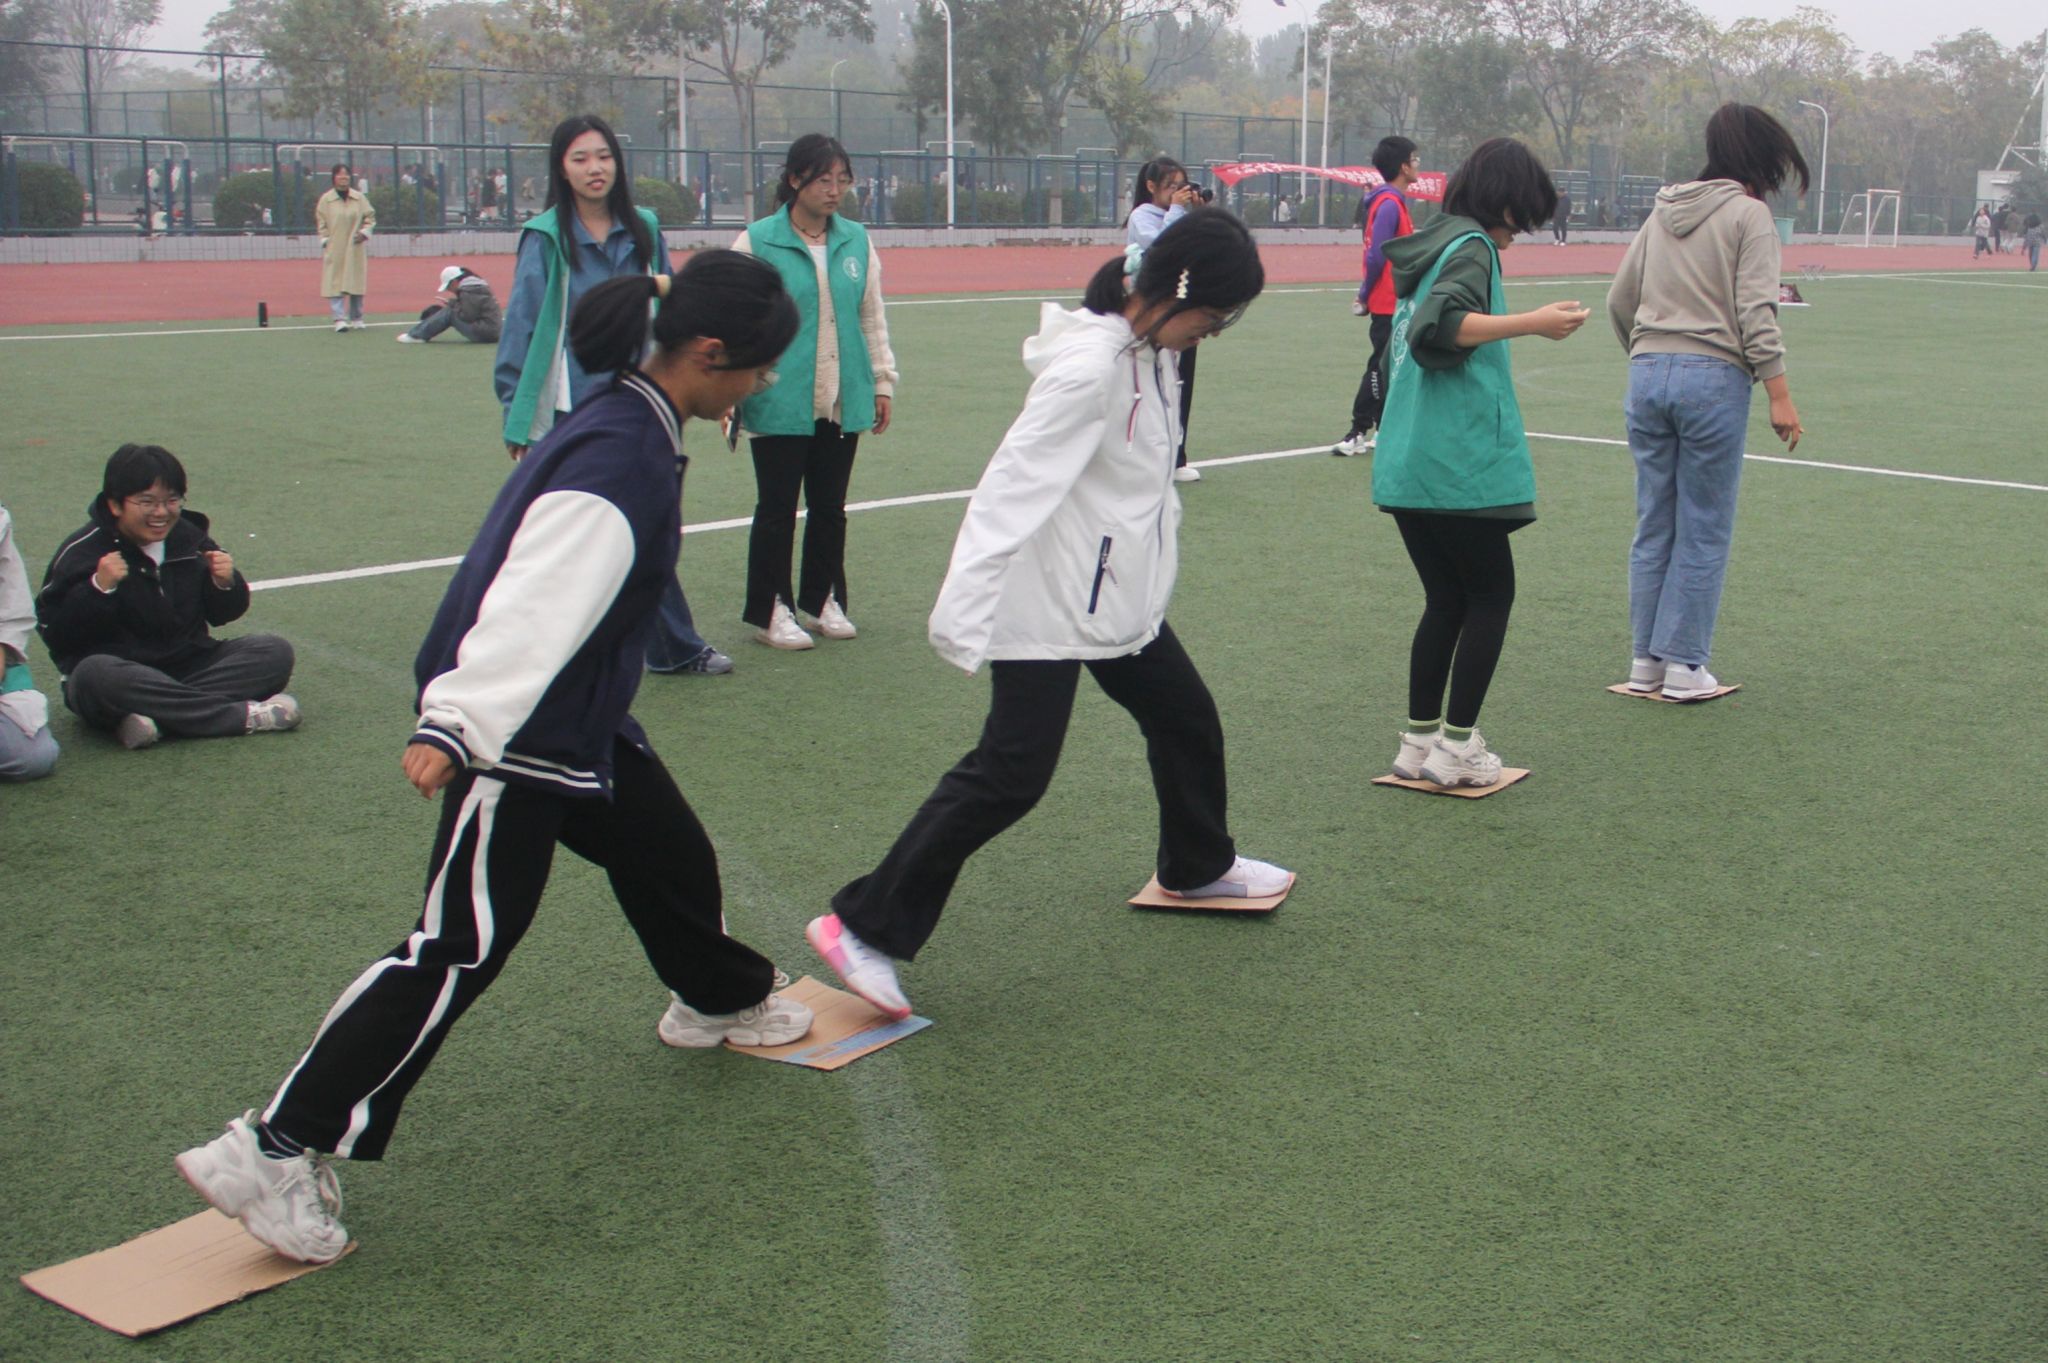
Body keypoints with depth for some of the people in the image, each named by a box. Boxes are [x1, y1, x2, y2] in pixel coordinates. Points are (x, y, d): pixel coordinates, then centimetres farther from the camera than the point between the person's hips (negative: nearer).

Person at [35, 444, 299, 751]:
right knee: (95, 674, -39)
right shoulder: (83, 551, -8)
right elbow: (54, 633, -14)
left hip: (188, 665, 5)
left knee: (275, 652, -12)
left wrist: (226, 585, -8)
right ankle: (246, 715, -36)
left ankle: (155, 715, -30)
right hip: (121, 672, -4)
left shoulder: (189, 538, 6)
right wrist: (99, 588, -27)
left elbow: (221, 615, 14)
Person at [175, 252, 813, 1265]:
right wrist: (452, 729, -36)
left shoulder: (630, 427, 6)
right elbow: (531, 604, -33)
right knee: (461, 949, -9)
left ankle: (721, 999, 56)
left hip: (581, 725, 10)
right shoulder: (619, 459, -25)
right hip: (513, 738, -10)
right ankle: (274, 1152, -5)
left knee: (668, 855, 26)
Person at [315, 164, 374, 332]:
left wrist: (364, 232, -6)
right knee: (335, 283, -8)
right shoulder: (326, 199, 1)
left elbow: (370, 217, 9)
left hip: (355, 249, 2)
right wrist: (325, 240, -4)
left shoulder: (359, 198, 5)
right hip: (334, 250, -2)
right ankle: (340, 318, -9)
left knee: (356, 283, 6)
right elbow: (321, 222, 5)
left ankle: (356, 318, 16)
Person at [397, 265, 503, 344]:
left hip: (486, 333, -10)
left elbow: (467, 315, -19)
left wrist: (451, 303, -6)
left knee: (449, 313, -10)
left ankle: (417, 335, -5)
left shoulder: (469, 291, -16)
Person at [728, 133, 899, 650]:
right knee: (777, 507, 4)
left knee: (830, 506, 12)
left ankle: (822, 600, 26)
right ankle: (770, 611, 14)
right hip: (780, 402, -4)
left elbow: (872, 317, 15)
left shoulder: (856, 240, 7)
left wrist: (882, 381, 15)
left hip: (844, 400, 4)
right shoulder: (757, 242, -6)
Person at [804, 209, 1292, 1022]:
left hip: (1125, 596, 10)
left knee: (1187, 723, 22)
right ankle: (863, 926, -3)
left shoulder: (1150, 352, 4)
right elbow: (1014, 487, -29)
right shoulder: (1087, 369, -24)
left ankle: (1198, 865, 49)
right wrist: (962, 612, -31)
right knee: (1010, 774, -10)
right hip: (1051, 609, -9)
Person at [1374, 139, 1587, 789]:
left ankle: (1419, 743, 15)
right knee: (1490, 597, 4)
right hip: (1460, 465, -8)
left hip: (1403, 465, 8)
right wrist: (1533, 321, -28)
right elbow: (1438, 324, -27)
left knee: (1446, 600, 15)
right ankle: (1457, 746, 4)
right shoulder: (1471, 247, -9)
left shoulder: (1428, 247, 17)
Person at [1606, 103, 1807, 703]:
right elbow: (1755, 312, -10)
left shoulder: (1663, 209, 15)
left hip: (1647, 375, 6)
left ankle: (1645, 659, 16)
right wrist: (1779, 394, -10)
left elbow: (1619, 299, 16)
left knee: (1654, 524, 11)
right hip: (1714, 379, -6)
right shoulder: (1748, 212, -3)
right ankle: (1683, 665, 6)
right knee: (1704, 530, 3)